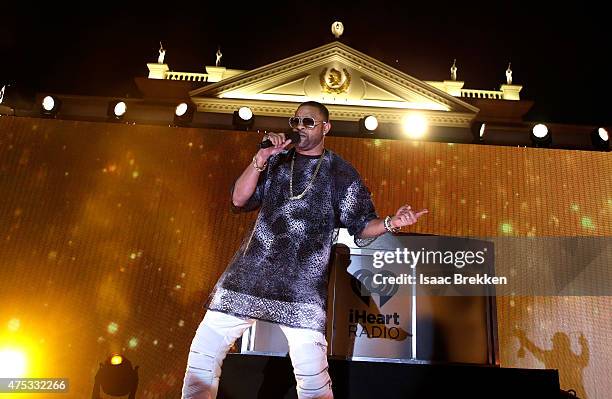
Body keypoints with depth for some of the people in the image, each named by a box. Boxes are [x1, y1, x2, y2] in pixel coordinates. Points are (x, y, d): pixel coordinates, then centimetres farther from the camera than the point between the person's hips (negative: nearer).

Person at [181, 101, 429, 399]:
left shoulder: (340, 173, 6)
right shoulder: (276, 161, 13)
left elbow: (361, 226, 5)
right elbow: (239, 200, 5)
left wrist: (391, 223, -15)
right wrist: (261, 159, -6)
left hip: (303, 280, -3)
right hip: (252, 270, 3)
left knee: (312, 374, -10)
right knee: (204, 349, 6)